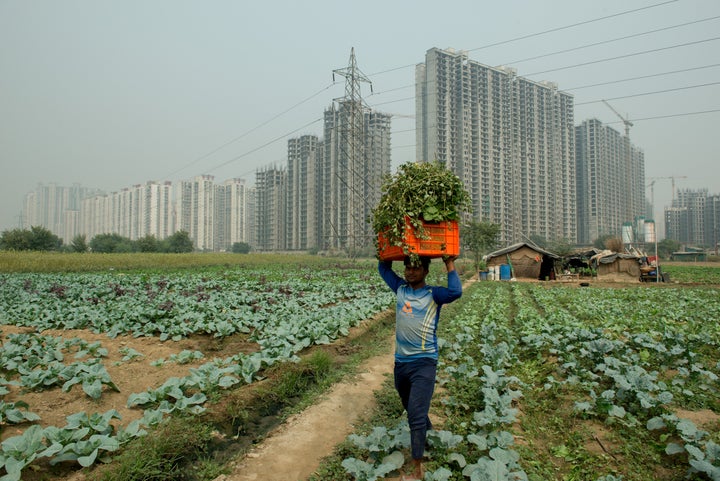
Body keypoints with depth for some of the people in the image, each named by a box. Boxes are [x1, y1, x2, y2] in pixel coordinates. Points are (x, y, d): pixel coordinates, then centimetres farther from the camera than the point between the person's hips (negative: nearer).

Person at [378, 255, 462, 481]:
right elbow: (383, 268, 17)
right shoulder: (400, 288, 5)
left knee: (416, 415, -11)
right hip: (400, 361, 6)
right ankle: (427, 433, 50)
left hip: (424, 363, -6)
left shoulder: (433, 294, -8)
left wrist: (449, 264, -17)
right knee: (411, 409, 24)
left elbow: (456, 292, -27)